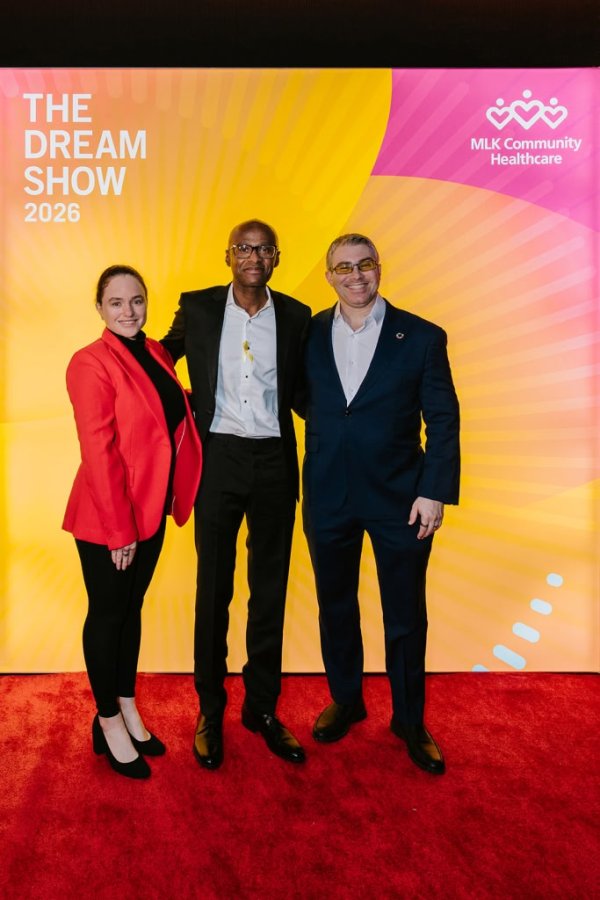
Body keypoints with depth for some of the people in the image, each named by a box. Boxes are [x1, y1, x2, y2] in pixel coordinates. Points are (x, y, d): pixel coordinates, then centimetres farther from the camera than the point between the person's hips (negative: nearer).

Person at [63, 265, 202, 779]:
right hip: (106, 515, -6)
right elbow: (98, 451, -18)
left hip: (151, 509, 7)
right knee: (107, 614, 9)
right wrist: (118, 529, -17)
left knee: (132, 608, 18)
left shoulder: (156, 353, 5)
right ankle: (108, 722, 28)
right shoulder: (91, 363, -16)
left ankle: (129, 709, 35)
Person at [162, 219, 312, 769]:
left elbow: (299, 392, 10)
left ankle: (262, 706, 27)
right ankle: (210, 709, 25)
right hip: (219, 459, -1)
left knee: (270, 588, 10)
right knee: (214, 586, 8)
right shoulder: (197, 308, 1)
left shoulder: (295, 316, 4)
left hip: (275, 461, 2)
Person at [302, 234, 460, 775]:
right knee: (336, 608, 16)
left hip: (399, 498, -2)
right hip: (328, 499, 2)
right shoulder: (309, 334, 3)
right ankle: (346, 701, 39)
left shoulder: (422, 337, -4)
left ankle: (409, 720, 32)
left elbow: (443, 421, -5)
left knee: (406, 618, 10)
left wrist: (435, 492, -10)